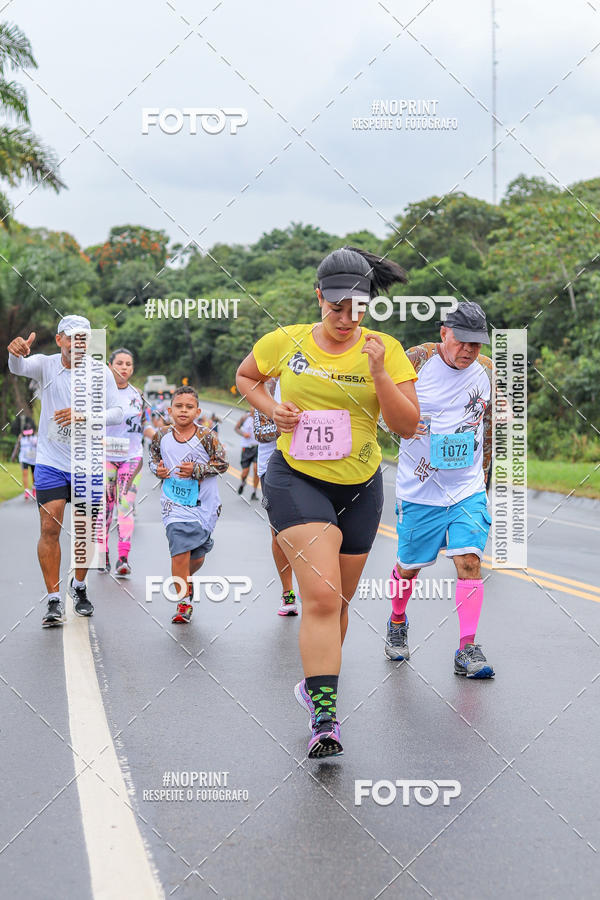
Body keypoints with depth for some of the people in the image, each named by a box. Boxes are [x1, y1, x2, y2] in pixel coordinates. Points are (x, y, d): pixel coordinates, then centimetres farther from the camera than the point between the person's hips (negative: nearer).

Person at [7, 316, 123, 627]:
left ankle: (79, 586, 31)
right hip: (51, 463, -1)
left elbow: (117, 413, -8)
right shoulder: (46, 365, -4)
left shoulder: (101, 373, -4)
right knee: (49, 528, -9)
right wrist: (17, 353, -49)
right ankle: (54, 601, -2)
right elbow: (18, 367, -24)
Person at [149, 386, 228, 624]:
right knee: (180, 549, -15)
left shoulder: (206, 437, -9)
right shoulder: (162, 435, -1)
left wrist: (196, 470, -17)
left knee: (197, 556, 12)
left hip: (203, 504, 0)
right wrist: (157, 468, -7)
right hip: (175, 503, 0)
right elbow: (153, 456, 15)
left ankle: (186, 578, 46)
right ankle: (183, 603, -6)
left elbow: (222, 463, -5)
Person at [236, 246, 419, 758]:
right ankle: (325, 719, -20)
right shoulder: (285, 342, -3)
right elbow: (245, 376, 17)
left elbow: (408, 426, -8)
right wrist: (270, 408, -2)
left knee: (337, 602, 15)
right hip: (296, 479, -3)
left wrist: (378, 372, -21)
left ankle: (317, 682, 41)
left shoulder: (384, 350, -3)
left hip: (360, 487, 3)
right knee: (322, 596, -19)